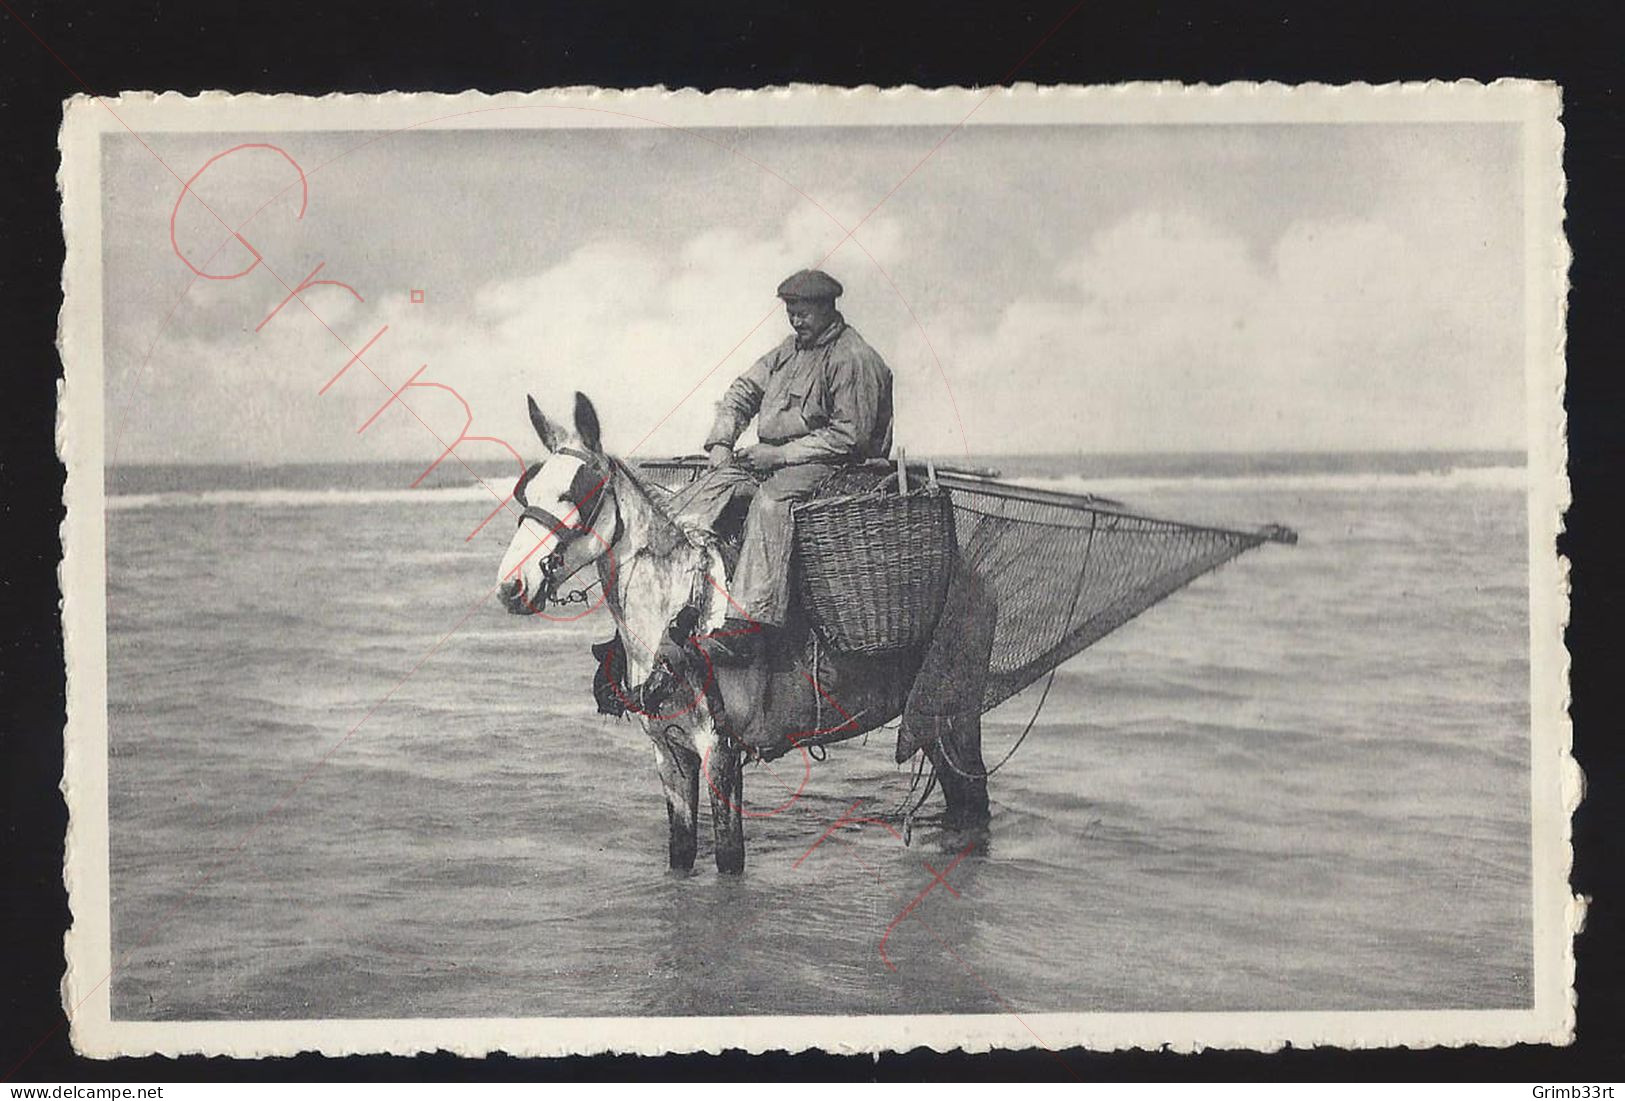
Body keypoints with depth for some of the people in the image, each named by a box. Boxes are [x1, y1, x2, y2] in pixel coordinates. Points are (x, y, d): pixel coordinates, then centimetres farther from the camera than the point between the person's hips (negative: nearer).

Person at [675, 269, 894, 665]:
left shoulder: (854, 360, -10)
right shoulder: (790, 349, 17)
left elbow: (849, 435, -16)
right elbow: (743, 391, 22)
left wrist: (781, 455, -18)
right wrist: (721, 442, 4)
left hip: (830, 465, -9)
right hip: (772, 459, 9)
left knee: (771, 499, -35)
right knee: (705, 491, -10)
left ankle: (749, 622, -45)